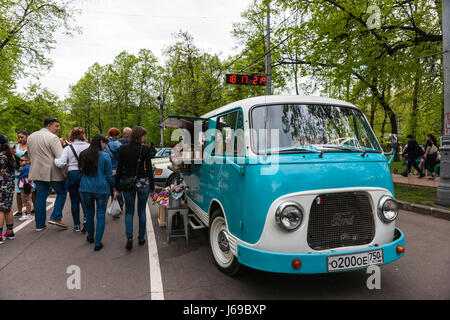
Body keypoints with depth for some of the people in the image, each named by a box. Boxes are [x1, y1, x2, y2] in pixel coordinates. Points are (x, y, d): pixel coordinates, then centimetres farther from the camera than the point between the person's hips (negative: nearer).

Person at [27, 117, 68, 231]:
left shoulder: (31, 137, 12)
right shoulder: (53, 138, -12)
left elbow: (30, 155, 22)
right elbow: (61, 158, -19)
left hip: (37, 172, 7)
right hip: (53, 172, -7)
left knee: (40, 197, 12)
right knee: (62, 192, 11)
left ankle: (39, 224, 18)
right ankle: (55, 217, 3)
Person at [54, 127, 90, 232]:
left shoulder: (68, 148, -4)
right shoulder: (88, 146, -2)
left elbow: (61, 163, -10)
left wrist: (53, 160, 7)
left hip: (72, 175, 0)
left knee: (74, 201, 9)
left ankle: (76, 225, 16)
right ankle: (86, 218, -7)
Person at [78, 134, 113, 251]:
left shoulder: (83, 155, 2)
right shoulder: (105, 156, -10)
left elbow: (81, 170, 14)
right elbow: (109, 176, -6)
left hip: (85, 188, 4)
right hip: (102, 189, -4)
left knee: (89, 213, 20)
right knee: (101, 215, 4)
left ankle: (90, 237, 36)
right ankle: (98, 243, 3)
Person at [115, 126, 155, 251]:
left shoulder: (123, 149, -1)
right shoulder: (145, 150, -8)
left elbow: (119, 169, 1)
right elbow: (149, 169, -6)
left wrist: (117, 186, 8)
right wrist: (152, 186, 3)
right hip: (143, 182, -1)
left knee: (129, 212, 11)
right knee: (141, 211, 13)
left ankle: (129, 237, -4)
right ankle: (141, 238, 21)